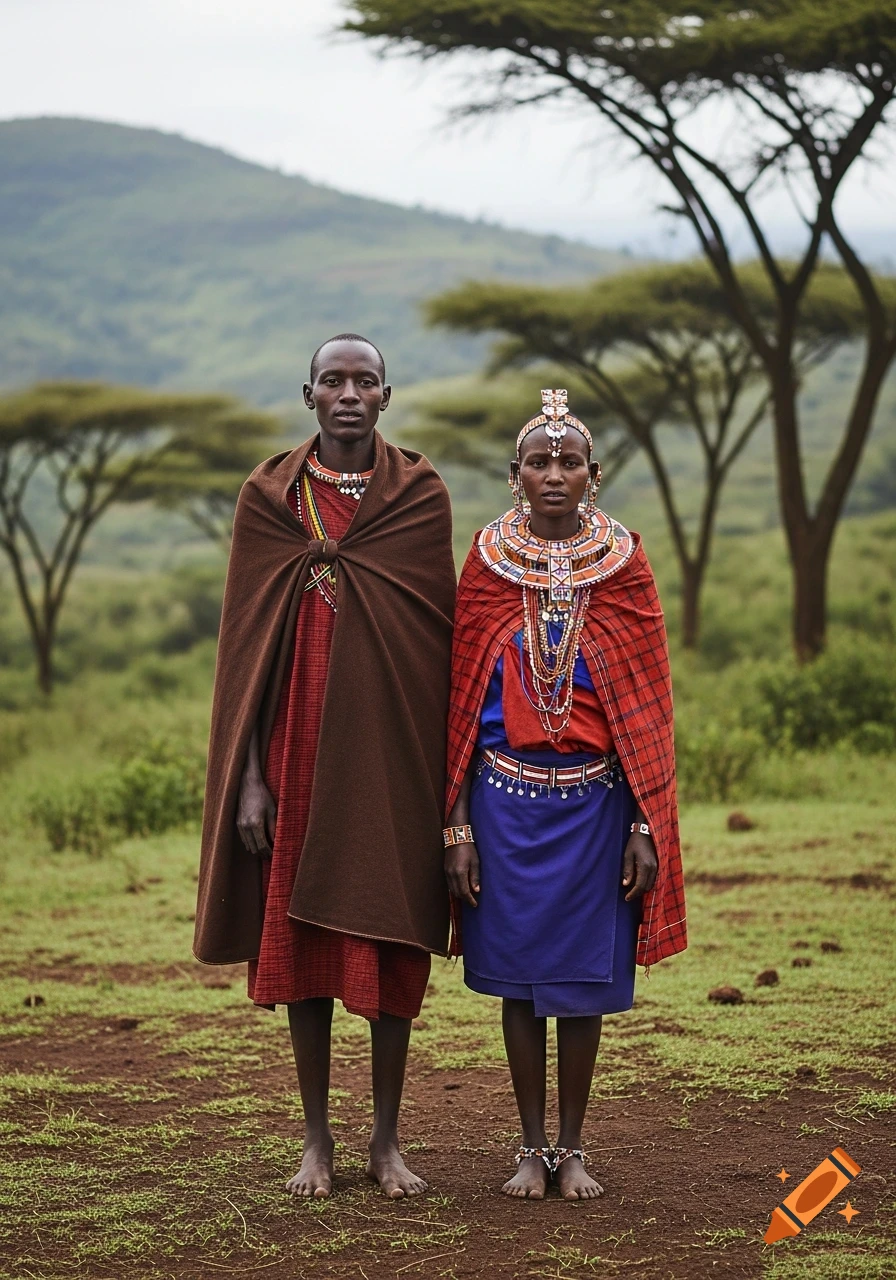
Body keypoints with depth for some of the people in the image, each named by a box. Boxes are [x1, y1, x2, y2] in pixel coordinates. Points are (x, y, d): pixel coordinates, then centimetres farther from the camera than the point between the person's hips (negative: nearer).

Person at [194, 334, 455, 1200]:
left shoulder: (420, 494, 3)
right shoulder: (269, 496, 4)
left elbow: (439, 638, 3)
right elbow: (248, 639, 2)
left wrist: (443, 770, -2)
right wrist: (249, 775, -3)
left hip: (391, 753, 0)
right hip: (300, 748, 1)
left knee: (392, 941, 3)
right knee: (299, 935, 4)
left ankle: (387, 1137, 15)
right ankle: (317, 1136, 15)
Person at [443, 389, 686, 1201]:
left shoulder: (624, 567, 1)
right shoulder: (488, 566, 2)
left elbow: (647, 707, 2)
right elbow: (461, 698, 2)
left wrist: (646, 825, -4)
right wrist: (456, 824, -2)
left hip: (595, 796, 0)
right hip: (508, 794, 0)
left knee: (585, 977, 4)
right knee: (519, 970, 5)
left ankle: (573, 1148, 17)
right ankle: (533, 1148, 17)